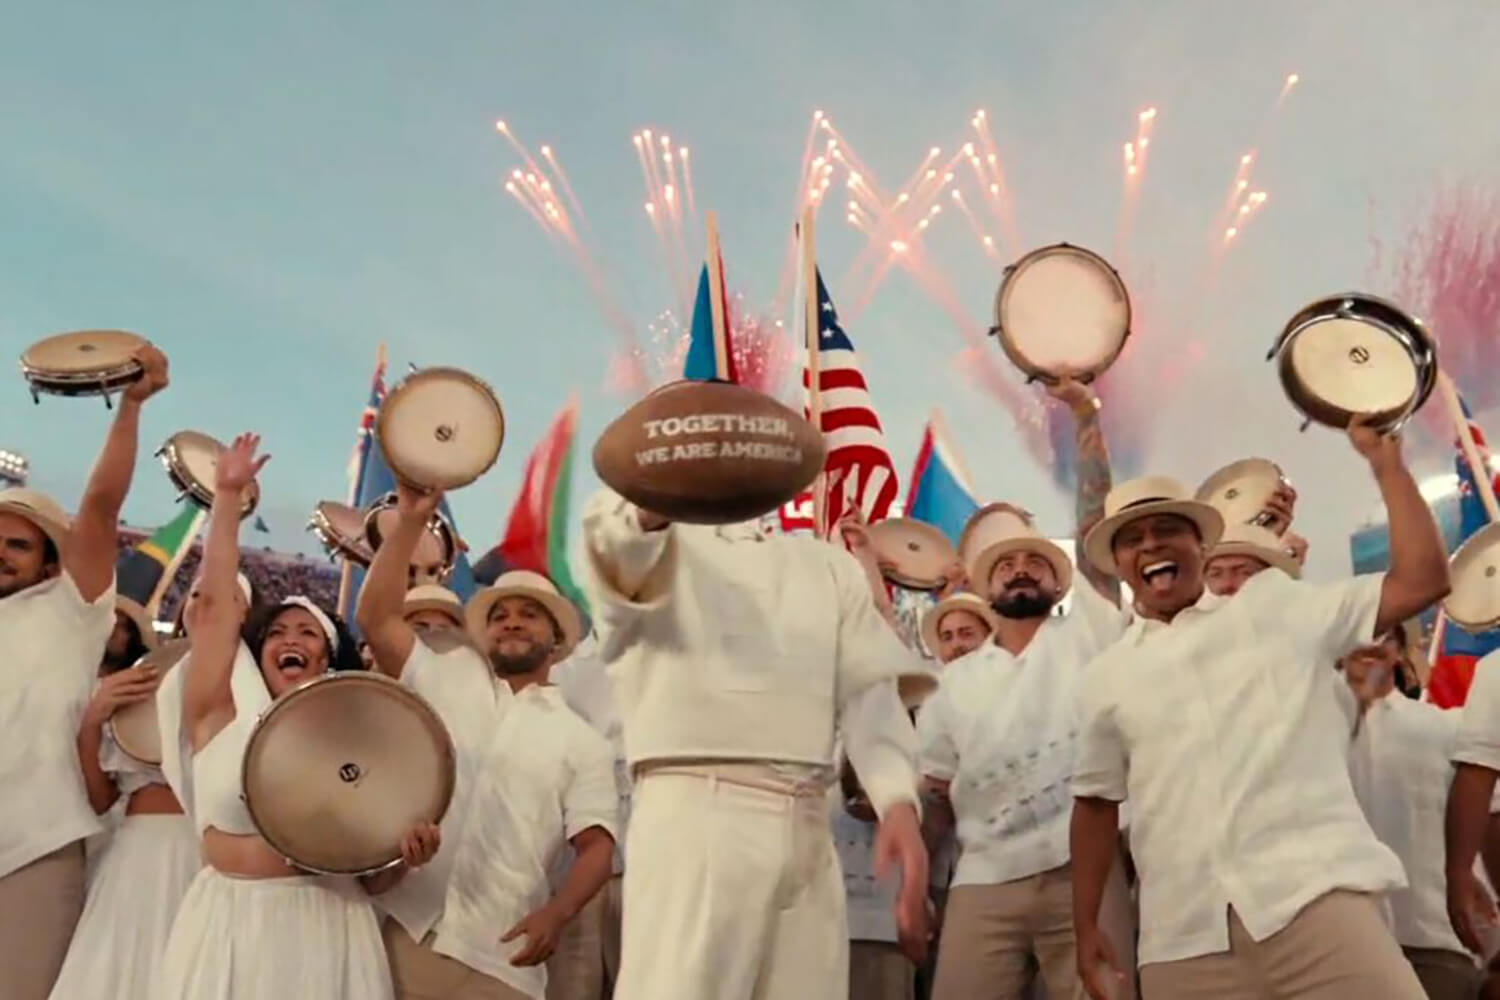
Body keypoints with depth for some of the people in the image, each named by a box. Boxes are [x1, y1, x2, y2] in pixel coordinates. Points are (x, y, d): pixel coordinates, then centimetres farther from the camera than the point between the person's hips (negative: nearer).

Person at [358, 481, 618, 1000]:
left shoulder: (581, 741, 8)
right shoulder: (449, 681, 13)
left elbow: (597, 845, 1)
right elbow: (377, 618, 2)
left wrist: (556, 914, -18)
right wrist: (411, 519, -5)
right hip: (405, 928, 1)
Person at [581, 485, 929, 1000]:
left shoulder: (830, 566, 21)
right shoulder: (658, 547, 9)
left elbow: (867, 690, 11)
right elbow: (619, 537, -16)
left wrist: (899, 804, -7)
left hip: (807, 828, 5)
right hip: (693, 808, -4)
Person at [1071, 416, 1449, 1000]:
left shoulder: (1275, 606, 11)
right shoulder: (1108, 676, 16)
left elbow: (1422, 580, 5)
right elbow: (1096, 802, 20)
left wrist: (1385, 460, 5)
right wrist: (1086, 926, 16)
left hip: (1310, 896, -2)